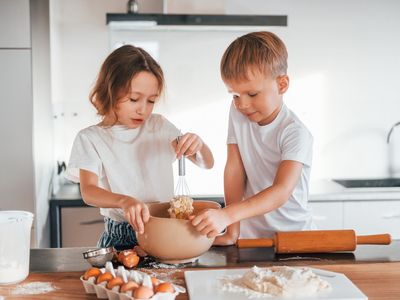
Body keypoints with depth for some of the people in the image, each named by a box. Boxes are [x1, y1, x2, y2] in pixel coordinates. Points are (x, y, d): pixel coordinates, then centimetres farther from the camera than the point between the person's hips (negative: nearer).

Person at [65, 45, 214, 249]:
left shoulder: (159, 127, 9)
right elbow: (88, 191, -16)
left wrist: (197, 144, -13)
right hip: (120, 237, -2)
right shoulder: (91, 138, -2)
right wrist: (125, 201, -37)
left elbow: (207, 163, 12)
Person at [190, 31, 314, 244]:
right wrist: (232, 231, -10)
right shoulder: (237, 113, 2)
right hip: (250, 235, 3)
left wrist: (226, 215, -39)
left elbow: (282, 191, -27)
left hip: (292, 233, -3)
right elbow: (234, 170, -3)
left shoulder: (295, 133, -16)